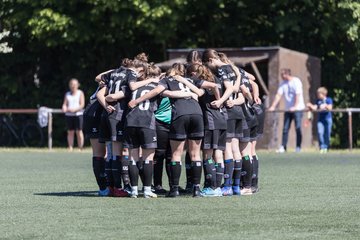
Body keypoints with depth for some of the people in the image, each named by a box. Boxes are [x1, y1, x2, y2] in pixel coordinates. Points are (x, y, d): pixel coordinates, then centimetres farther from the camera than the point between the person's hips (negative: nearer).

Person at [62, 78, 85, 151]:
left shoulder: (80, 93, 5)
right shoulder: (67, 94, 16)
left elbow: (82, 105, -4)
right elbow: (65, 104, 11)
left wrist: (74, 109, -19)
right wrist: (64, 108, -14)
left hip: (78, 114, -3)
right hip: (69, 115, 3)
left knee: (79, 132, -6)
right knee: (70, 132, 0)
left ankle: (80, 148, -5)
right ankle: (70, 148, -1)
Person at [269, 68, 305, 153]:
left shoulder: (296, 81, -10)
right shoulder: (283, 83, 6)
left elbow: (298, 95, -17)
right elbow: (278, 95, 2)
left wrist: (295, 107, -25)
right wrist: (273, 106, -8)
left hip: (297, 108, -6)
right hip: (288, 109, 6)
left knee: (298, 127, -7)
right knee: (285, 128, 2)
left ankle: (298, 147, -2)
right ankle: (283, 147, 3)